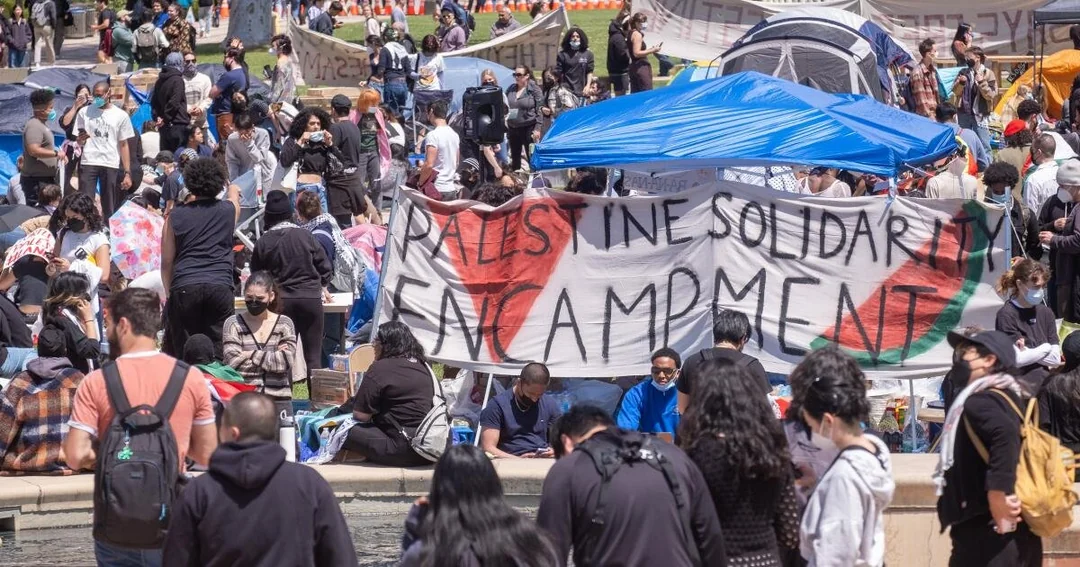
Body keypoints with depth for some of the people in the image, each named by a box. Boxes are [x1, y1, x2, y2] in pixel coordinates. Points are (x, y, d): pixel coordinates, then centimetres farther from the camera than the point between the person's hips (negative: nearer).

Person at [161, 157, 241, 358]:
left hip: (184, 288, 0)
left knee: (183, 352, 6)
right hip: (220, 287, 0)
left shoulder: (175, 216, 8)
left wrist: (169, 292, 19)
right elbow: (234, 191, 37)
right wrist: (233, 189, 60)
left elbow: (166, 262, 9)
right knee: (218, 352, 2)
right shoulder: (228, 210, 9)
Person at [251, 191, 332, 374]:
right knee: (313, 355, 3)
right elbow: (325, 268, 2)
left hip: (281, 301, 1)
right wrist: (322, 286, 20)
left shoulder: (263, 243, -2)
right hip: (310, 297, -1)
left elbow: (256, 276, 8)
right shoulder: (305, 236, -3)